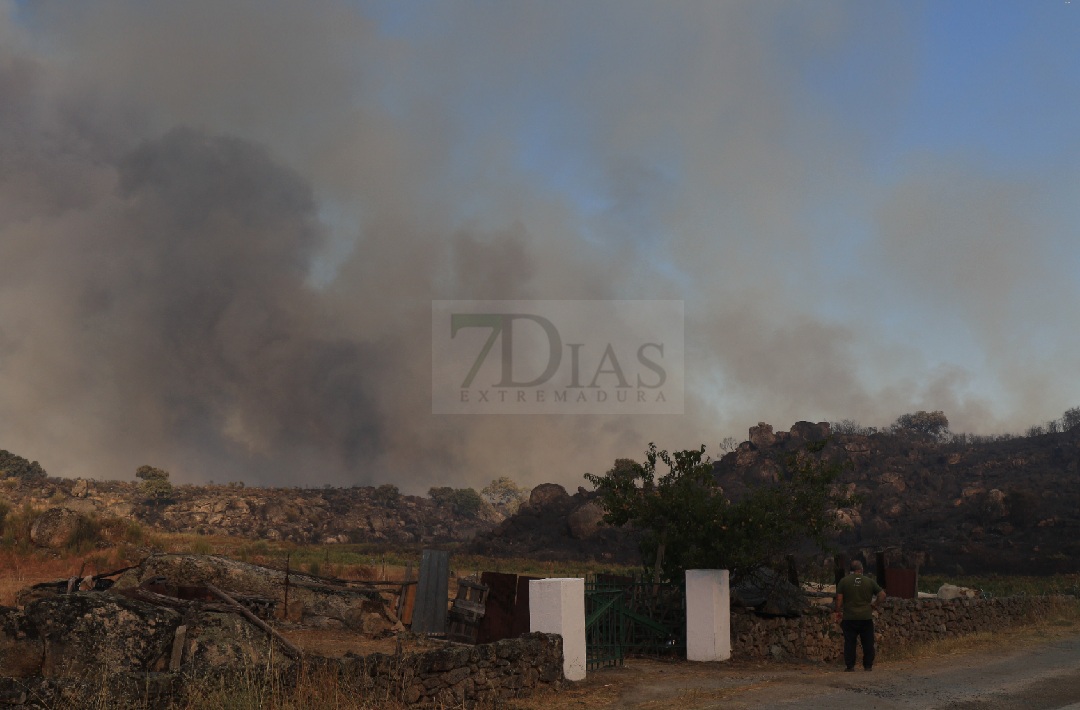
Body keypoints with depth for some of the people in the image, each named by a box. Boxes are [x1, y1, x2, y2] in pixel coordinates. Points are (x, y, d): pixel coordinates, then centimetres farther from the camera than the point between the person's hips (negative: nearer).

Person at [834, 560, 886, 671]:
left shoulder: (843, 581, 0)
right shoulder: (870, 581, 2)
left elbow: (839, 600, -3)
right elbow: (882, 595, 3)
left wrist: (838, 612, 8)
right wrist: (874, 603, 16)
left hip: (849, 618, 0)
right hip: (866, 617, 0)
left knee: (849, 642, 4)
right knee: (868, 643, 10)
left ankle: (849, 666, 3)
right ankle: (868, 665, 12)